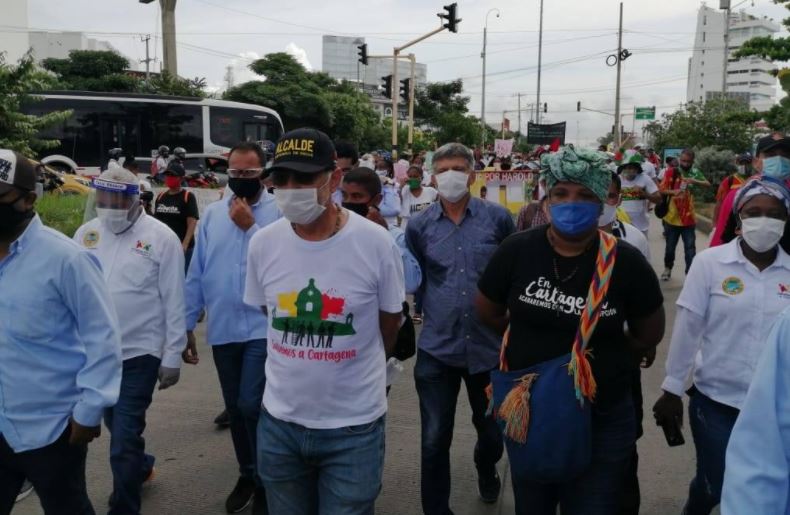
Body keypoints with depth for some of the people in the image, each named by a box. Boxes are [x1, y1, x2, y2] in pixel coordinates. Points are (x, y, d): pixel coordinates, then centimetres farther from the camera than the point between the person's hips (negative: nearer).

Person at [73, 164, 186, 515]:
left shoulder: (161, 237, -10)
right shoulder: (86, 233, 3)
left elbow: (174, 302, -9)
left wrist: (172, 356, -8)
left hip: (139, 352, -5)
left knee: (124, 436, -3)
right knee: (116, 425, 23)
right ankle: (141, 466, 50)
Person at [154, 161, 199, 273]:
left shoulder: (188, 197, -6)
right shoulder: (161, 196, 12)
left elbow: (192, 223, -13)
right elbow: (156, 221, 17)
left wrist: (184, 245, -22)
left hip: (182, 247, -6)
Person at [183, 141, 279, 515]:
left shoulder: (280, 212, -7)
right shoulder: (212, 214, 7)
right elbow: (196, 272, 7)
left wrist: (250, 227, -16)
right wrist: (187, 324, 7)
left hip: (264, 327, -5)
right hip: (223, 328, 5)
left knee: (251, 405, -10)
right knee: (235, 409, 15)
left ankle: (265, 481, 14)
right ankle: (247, 475, 36)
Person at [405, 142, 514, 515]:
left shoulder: (498, 218, -3)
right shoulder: (419, 225, -1)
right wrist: (434, 310, 6)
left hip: (490, 345, 1)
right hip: (437, 349, 0)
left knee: (494, 432, 19)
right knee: (434, 441, 3)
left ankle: (486, 468, 53)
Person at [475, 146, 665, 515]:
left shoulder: (626, 262, -14)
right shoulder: (517, 251, -11)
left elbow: (649, 337, 2)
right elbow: (488, 313, 4)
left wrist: (601, 361, 1)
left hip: (602, 420, -1)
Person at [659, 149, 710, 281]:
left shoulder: (695, 173, 0)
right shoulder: (671, 172, -5)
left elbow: (708, 185, -10)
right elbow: (661, 190, -9)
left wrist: (694, 181, -28)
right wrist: (673, 192, -29)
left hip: (689, 218, 0)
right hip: (672, 218, 0)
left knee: (690, 248, 2)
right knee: (670, 247, 14)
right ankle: (667, 268, 35)